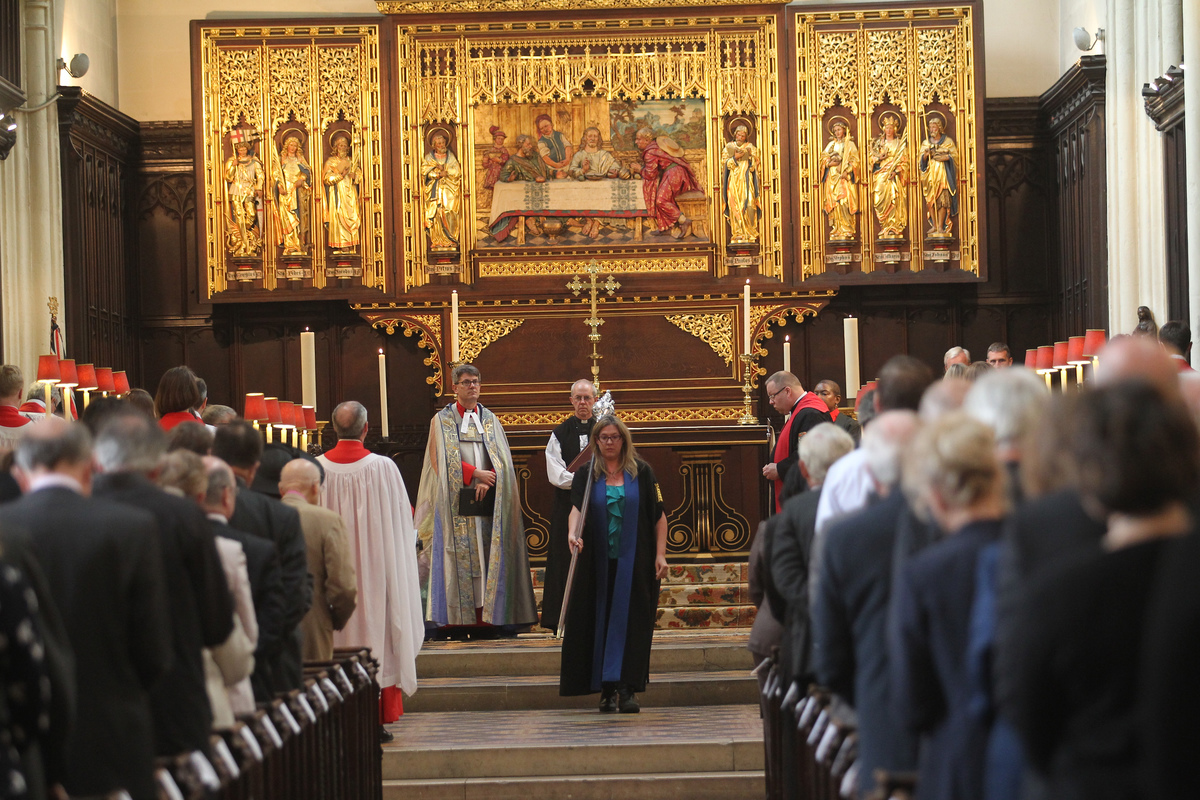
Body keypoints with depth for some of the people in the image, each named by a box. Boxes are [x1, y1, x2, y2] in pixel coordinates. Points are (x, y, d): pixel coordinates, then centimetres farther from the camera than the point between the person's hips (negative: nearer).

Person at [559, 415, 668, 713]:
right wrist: (573, 533, -30)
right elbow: (576, 508, -10)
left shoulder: (642, 472, 5)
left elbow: (659, 515, 5)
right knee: (600, 622, 1)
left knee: (631, 622, -6)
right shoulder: (586, 474, 6)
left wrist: (660, 554, -4)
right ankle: (608, 689, 8)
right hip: (598, 563, 1)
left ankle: (627, 688, -6)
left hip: (634, 563, -1)